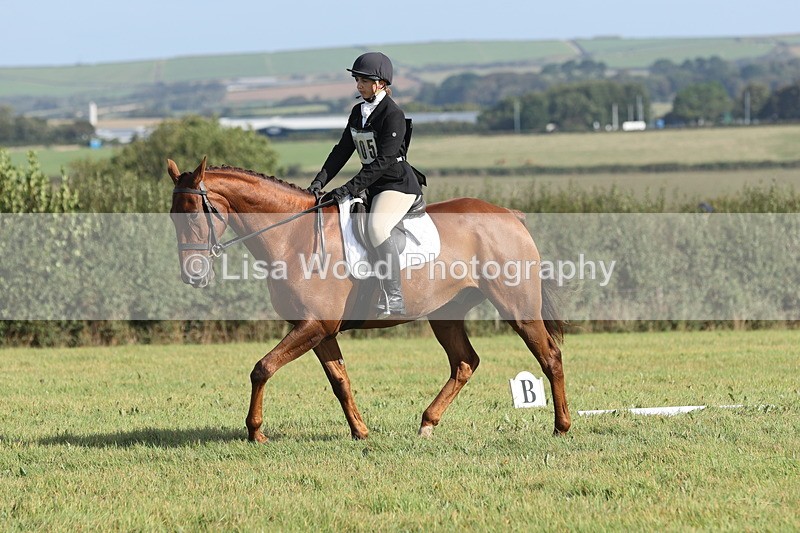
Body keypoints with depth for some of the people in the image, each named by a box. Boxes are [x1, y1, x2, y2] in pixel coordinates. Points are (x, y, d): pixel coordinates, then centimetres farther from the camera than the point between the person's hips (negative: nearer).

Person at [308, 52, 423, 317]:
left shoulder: (393, 115, -17)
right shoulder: (358, 112, 9)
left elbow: (383, 160, -22)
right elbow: (342, 150, 11)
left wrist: (350, 189, -26)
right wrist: (320, 181, -2)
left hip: (399, 185, -10)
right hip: (375, 187, 10)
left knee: (377, 226, -34)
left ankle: (394, 299, -36)